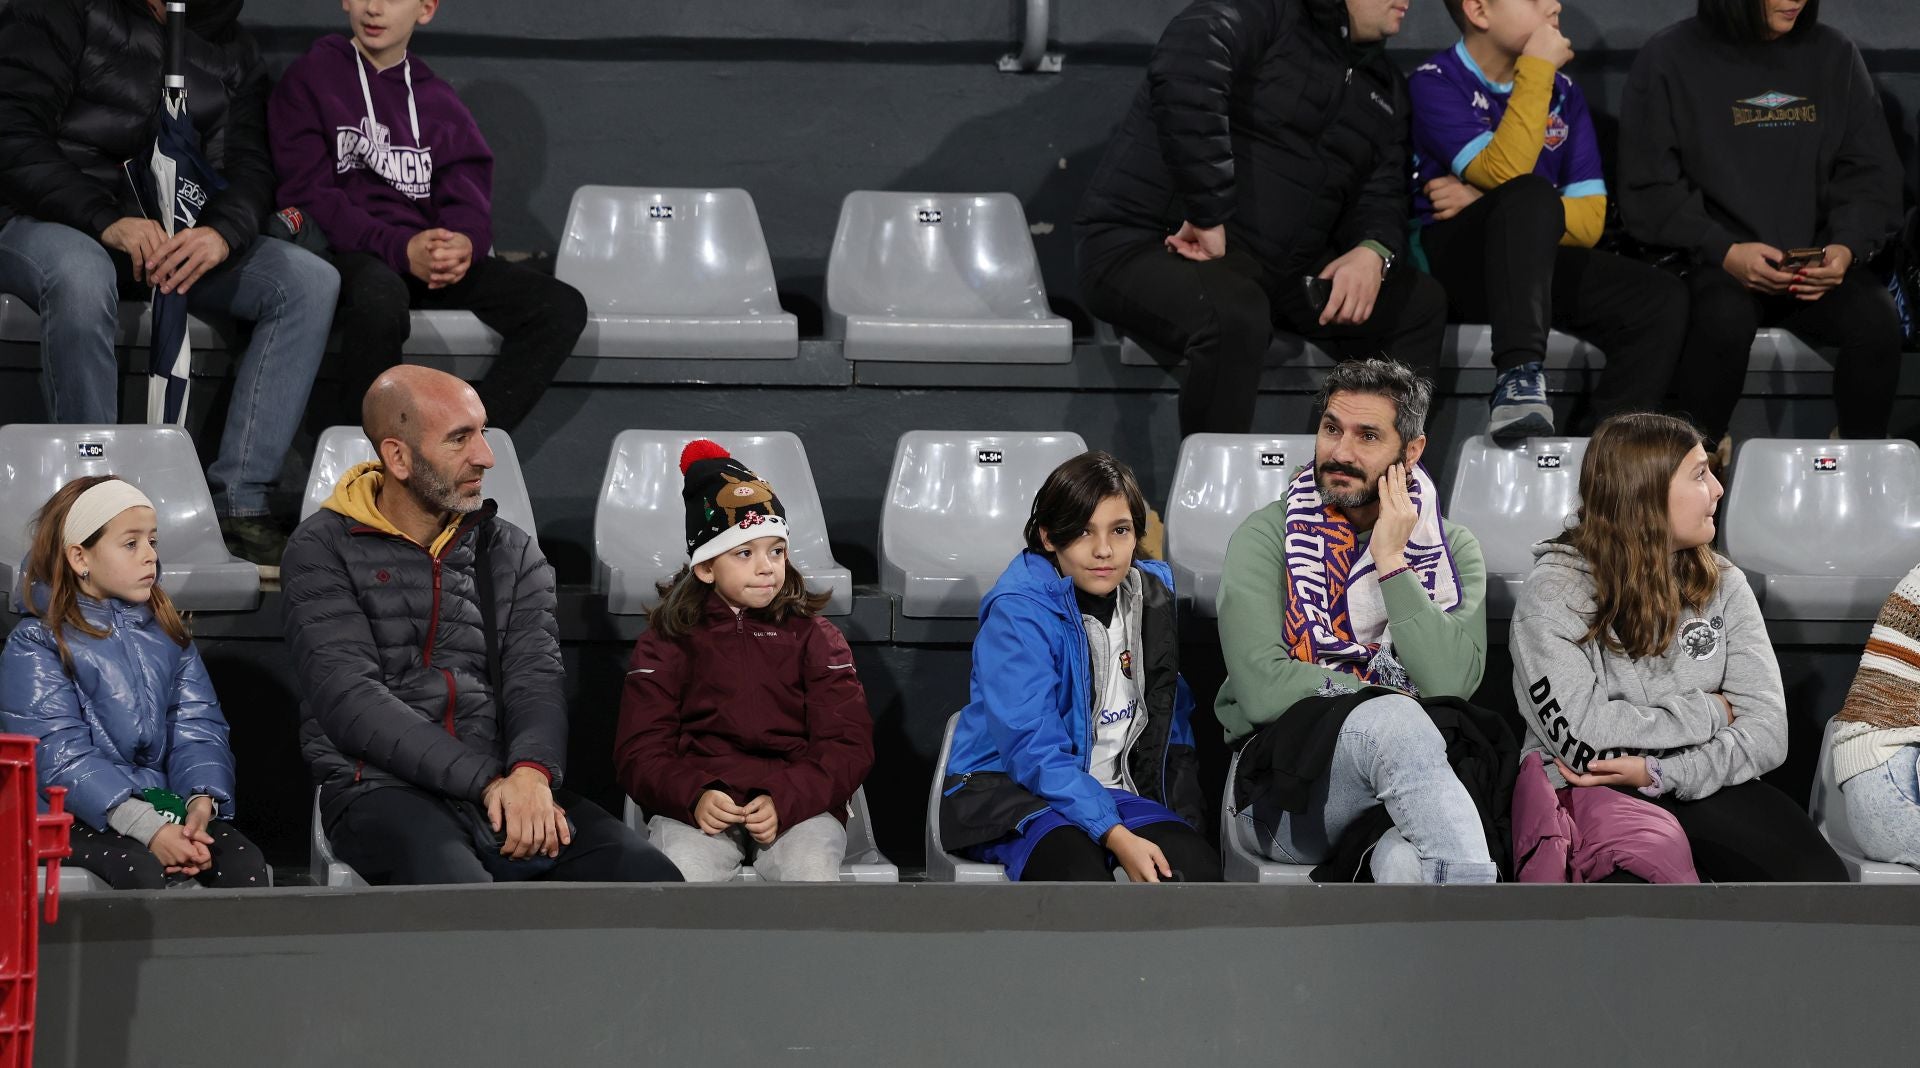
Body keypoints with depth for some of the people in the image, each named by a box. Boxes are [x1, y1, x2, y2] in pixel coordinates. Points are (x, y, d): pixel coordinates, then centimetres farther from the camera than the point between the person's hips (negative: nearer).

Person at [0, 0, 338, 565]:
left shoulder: (232, 51, 13)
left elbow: (248, 164, 5)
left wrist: (223, 233, -20)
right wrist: (106, 220, -27)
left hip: (173, 239, 6)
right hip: (45, 224, -6)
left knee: (310, 281, -15)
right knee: (82, 276, -42)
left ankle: (236, 502, -21)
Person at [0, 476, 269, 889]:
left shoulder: (167, 637, 18)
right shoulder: (35, 647, -1)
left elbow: (198, 730, 7)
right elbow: (59, 757, -13)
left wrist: (202, 802, -16)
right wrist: (145, 827, -26)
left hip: (165, 805, 5)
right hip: (80, 816, -5)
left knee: (244, 862, -22)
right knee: (141, 870, -34)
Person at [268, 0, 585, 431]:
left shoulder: (440, 102, 18)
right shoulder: (310, 78, 4)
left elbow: (469, 203, 8)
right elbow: (307, 197, -6)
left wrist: (464, 244, -18)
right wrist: (401, 249, -20)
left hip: (431, 257, 5)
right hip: (347, 255, -5)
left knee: (563, 307, -17)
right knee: (380, 295, -41)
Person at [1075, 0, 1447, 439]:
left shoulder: (1387, 89, 17)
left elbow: (1382, 200, 12)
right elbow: (1182, 78, -28)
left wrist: (1373, 253, -14)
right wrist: (1208, 218, -28)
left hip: (1279, 271, 8)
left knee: (1420, 305, -5)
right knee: (1235, 313, -39)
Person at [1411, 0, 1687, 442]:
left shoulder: (1563, 93, 12)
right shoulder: (1434, 83, -3)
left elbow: (1590, 219, 4)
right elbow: (1503, 174, -20)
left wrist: (1487, 206, -9)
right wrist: (1536, 70, -16)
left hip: (1538, 264, 5)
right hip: (1452, 262, -5)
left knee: (1664, 300, -20)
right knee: (1531, 195, -36)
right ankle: (1518, 379, -49)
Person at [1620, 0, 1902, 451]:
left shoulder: (1835, 55, 11)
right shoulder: (1670, 58, 1)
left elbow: (1872, 173, 11)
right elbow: (1649, 189, -2)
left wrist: (1847, 248, -11)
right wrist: (1724, 253, -18)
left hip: (1815, 262, 3)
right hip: (1710, 262, -3)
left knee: (1877, 319, -28)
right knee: (1725, 321, -36)